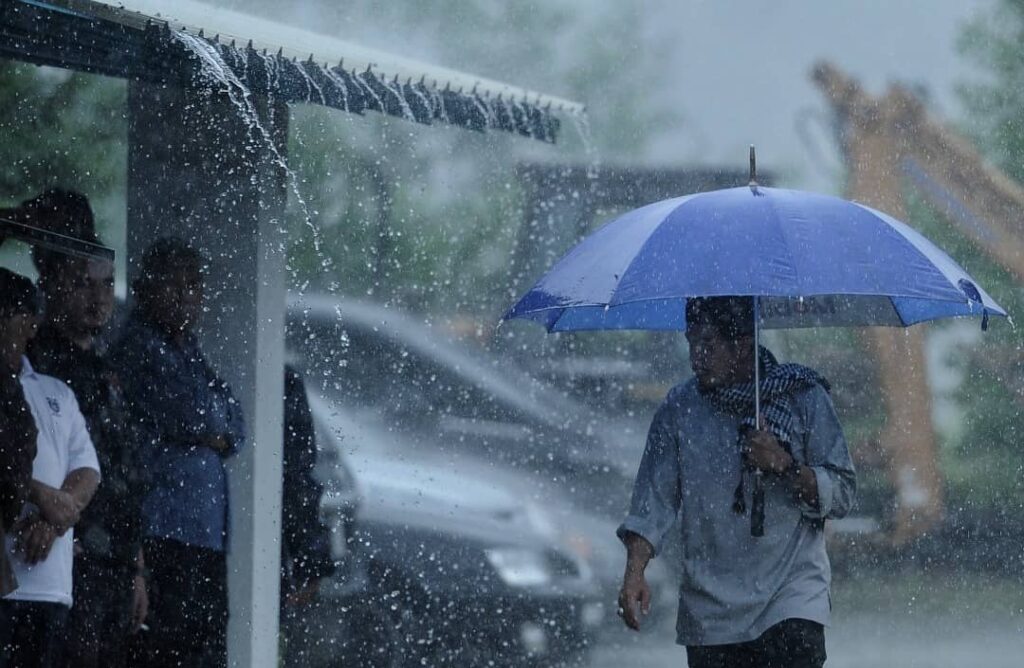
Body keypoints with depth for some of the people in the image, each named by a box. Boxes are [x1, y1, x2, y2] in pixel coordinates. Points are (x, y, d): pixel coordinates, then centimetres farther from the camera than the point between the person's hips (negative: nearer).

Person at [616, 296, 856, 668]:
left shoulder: (802, 396, 0)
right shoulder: (679, 410, 6)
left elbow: (842, 494, 1)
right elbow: (653, 501, 2)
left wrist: (785, 466, -16)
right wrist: (634, 573, -13)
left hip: (791, 594, -3)